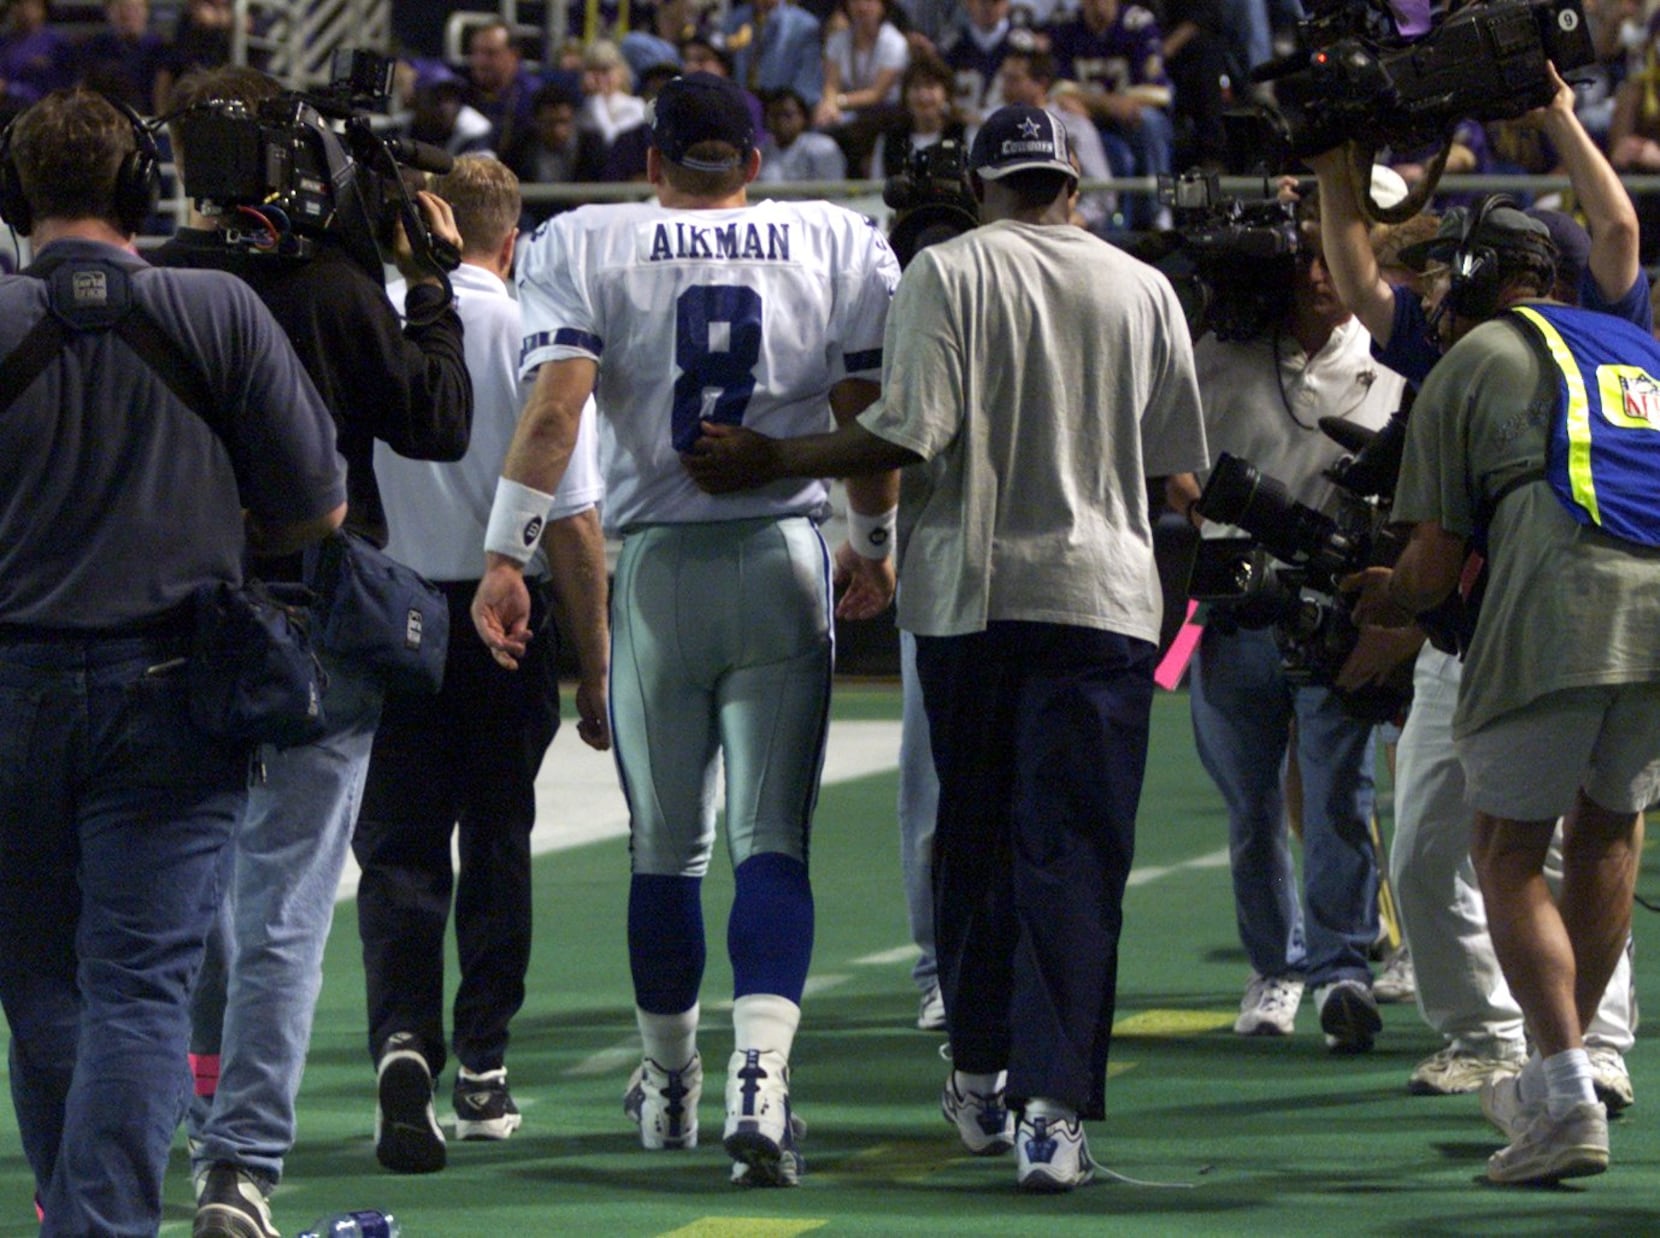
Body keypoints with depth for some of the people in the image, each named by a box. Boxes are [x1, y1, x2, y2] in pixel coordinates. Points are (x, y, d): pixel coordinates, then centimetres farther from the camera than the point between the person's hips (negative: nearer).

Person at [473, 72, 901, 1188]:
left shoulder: (586, 248, 1)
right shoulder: (838, 245, 5)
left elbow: (555, 403, -11)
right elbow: (866, 414, 5)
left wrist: (506, 553, -14)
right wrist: (875, 542, 19)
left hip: (657, 561, 0)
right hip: (787, 556, 0)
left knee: (666, 843, 13)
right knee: (773, 840, -2)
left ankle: (670, 1083, 27)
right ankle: (761, 1083, -21)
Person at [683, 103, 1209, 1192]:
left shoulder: (948, 271, -3)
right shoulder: (1143, 288, 5)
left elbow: (912, 434, -13)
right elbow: (1177, 464, 10)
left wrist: (768, 461, -4)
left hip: (970, 591, 0)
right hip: (1103, 596, 0)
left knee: (974, 840, 15)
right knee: (1074, 856, -3)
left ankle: (981, 1079, 24)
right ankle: (1053, 1108, -14)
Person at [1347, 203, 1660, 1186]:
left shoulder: (1468, 364, 15)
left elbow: (1435, 569, 12)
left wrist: (1389, 601, 35)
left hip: (1560, 604, -5)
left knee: (1510, 852, 6)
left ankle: (1569, 1102, -7)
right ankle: (1556, 1079, 28)